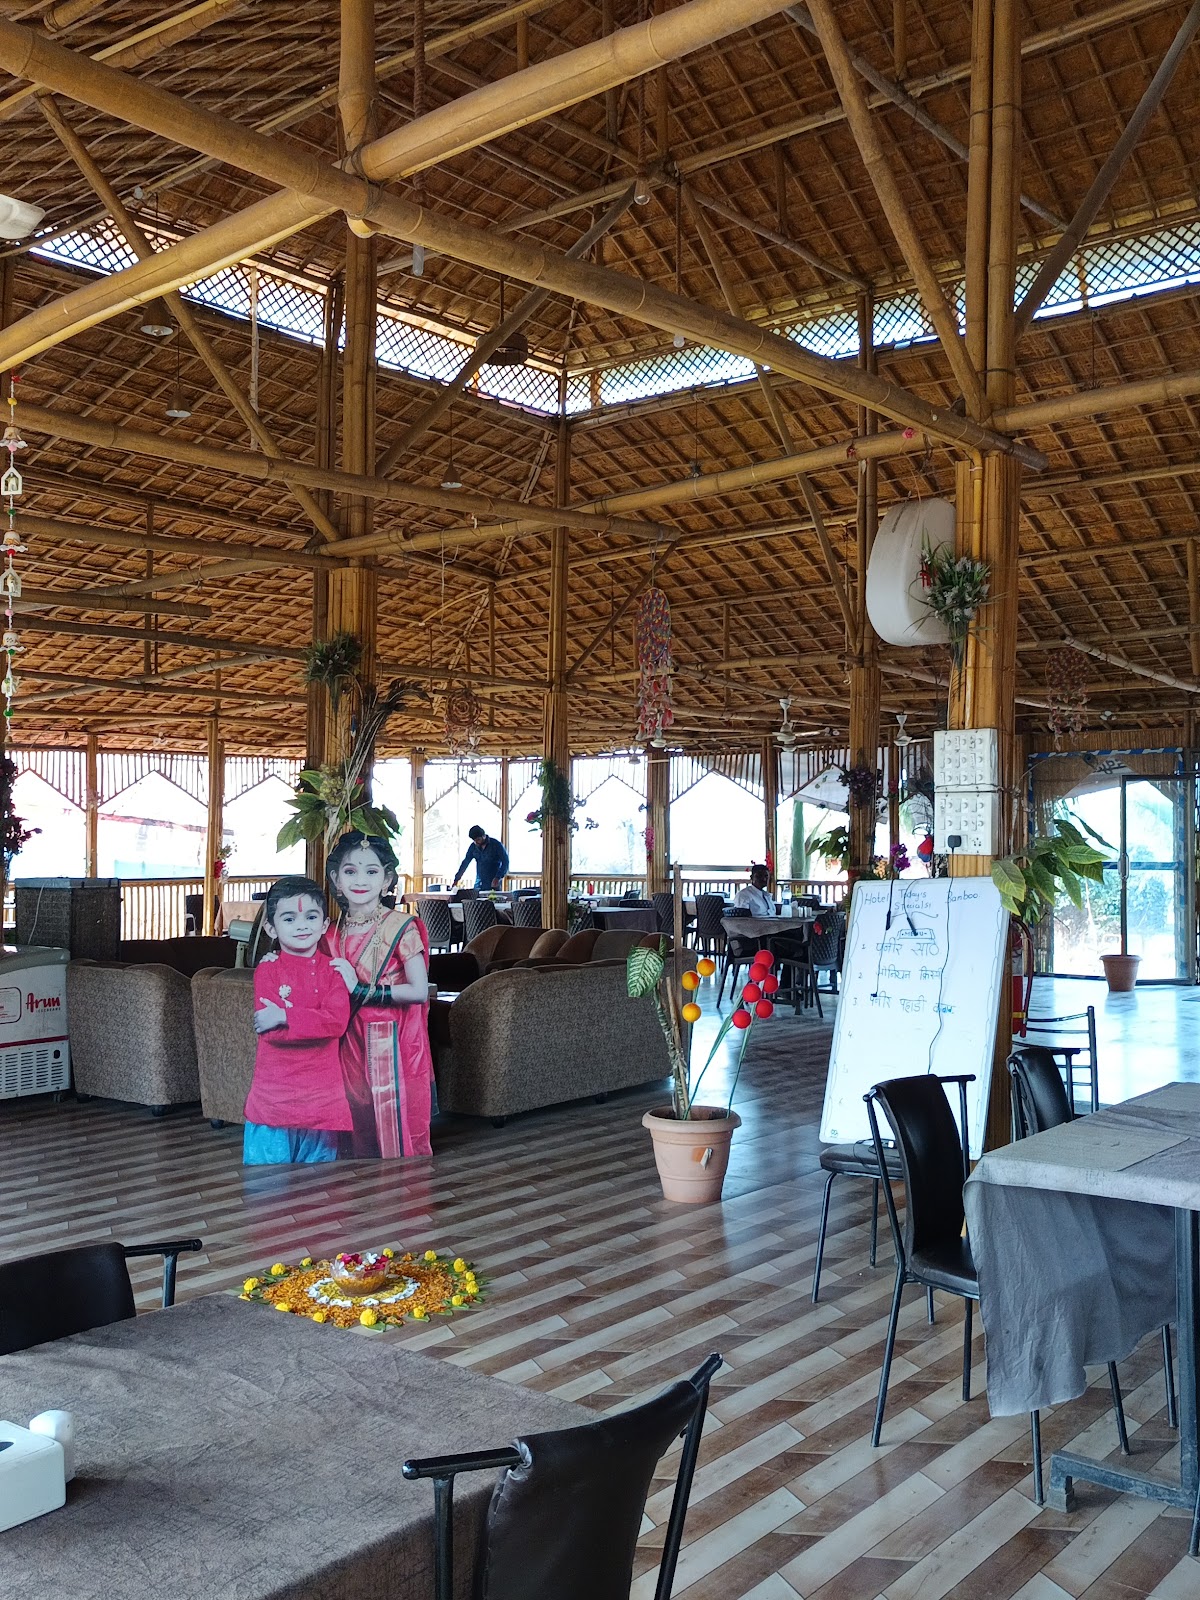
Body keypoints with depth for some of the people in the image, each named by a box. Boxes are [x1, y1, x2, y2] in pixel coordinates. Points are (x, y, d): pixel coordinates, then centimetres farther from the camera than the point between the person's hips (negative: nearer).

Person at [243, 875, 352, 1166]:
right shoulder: (267, 969, -2)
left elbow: (338, 1021, -14)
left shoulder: (332, 968, 3)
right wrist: (316, 1021, -15)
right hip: (274, 1092, -1)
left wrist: (285, 1016, -19)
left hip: (322, 1093, 2)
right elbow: (269, 1030, -13)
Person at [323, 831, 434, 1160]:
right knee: (358, 1128, 12)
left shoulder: (401, 927, -11)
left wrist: (360, 990, -18)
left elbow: (419, 991, -17)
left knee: (396, 1127, -1)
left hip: (392, 1039, -5)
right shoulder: (333, 934, 7)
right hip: (351, 1041, 5)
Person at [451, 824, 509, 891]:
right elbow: (465, 863, 8)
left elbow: (505, 862, -10)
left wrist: (498, 878, -22)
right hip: (479, 884, 4)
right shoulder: (473, 846, 4)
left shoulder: (496, 845, -8)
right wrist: (456, 880, 4)